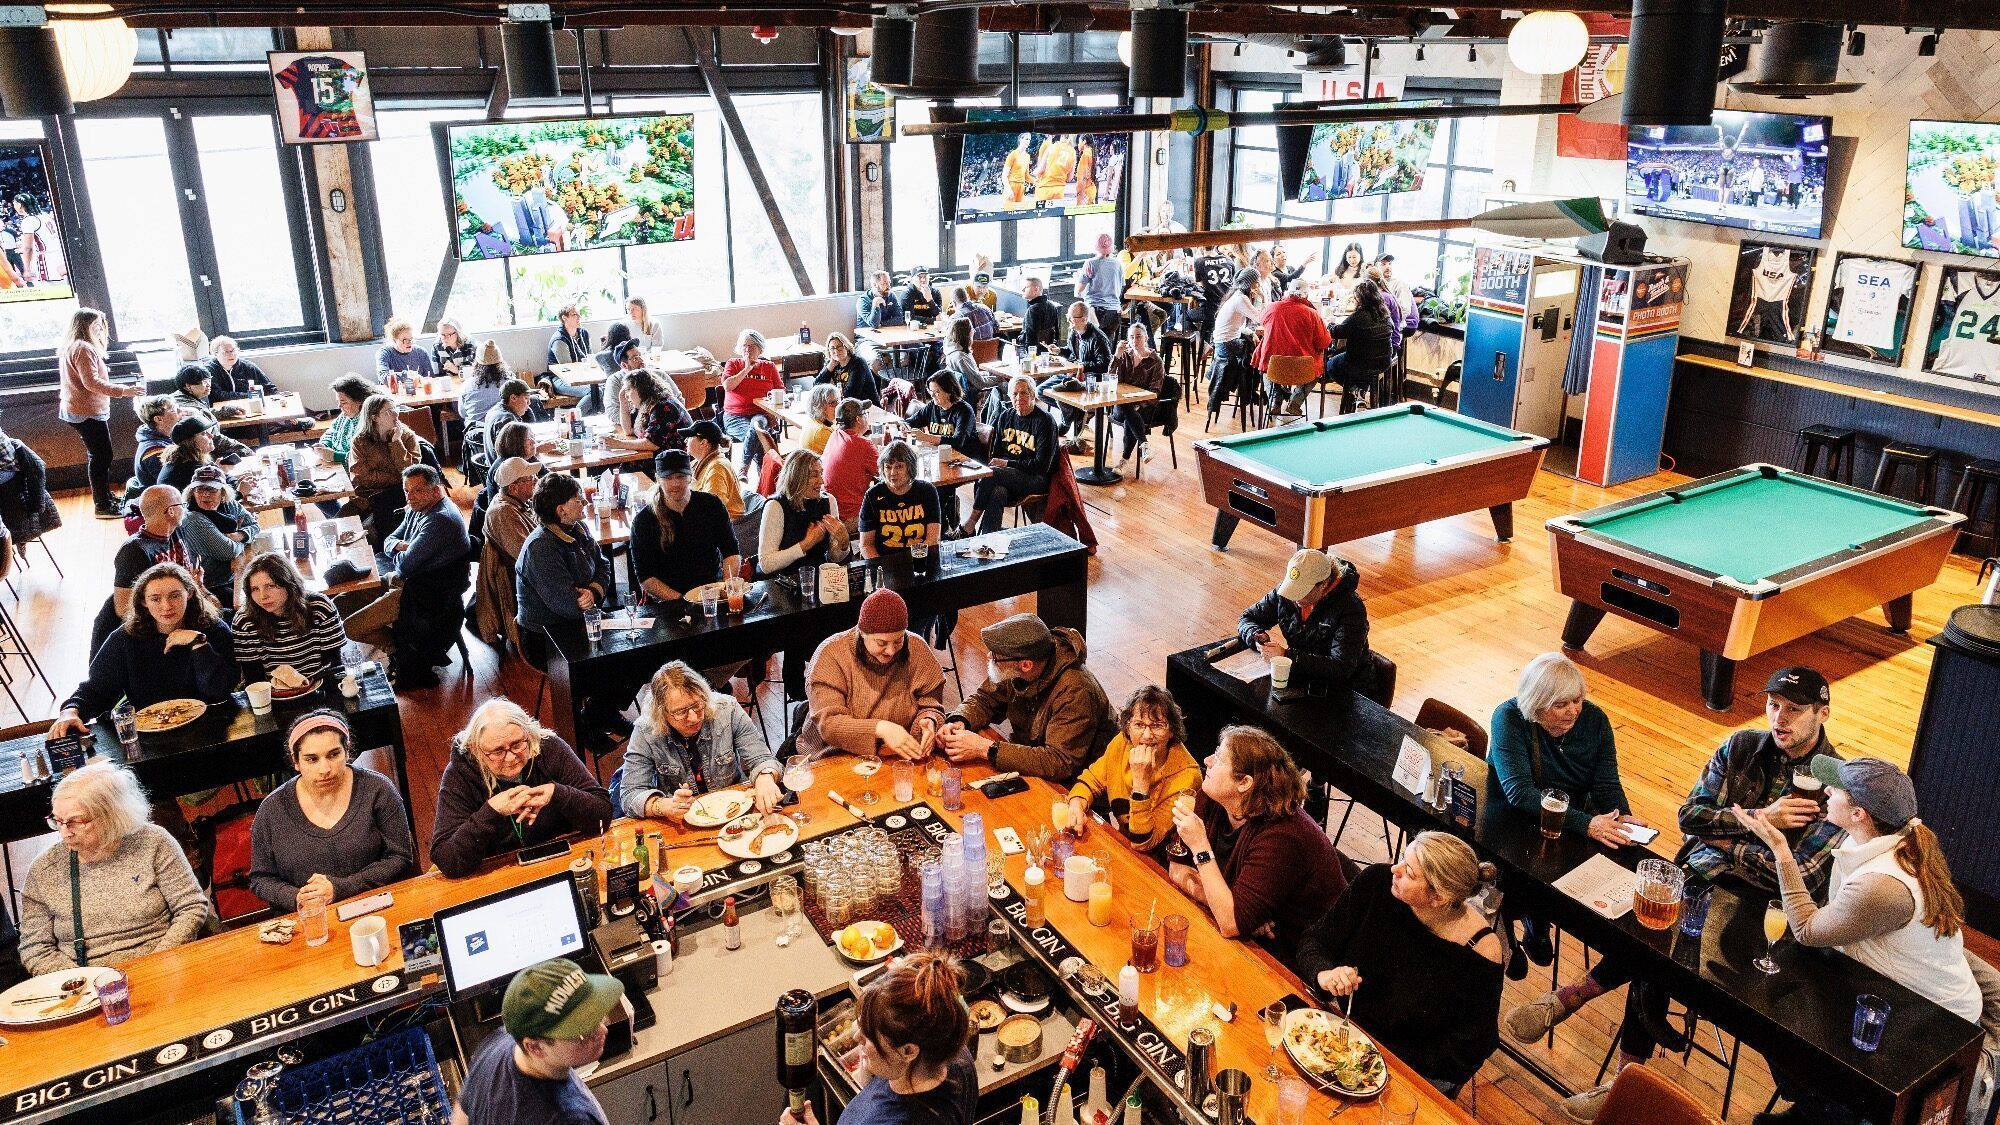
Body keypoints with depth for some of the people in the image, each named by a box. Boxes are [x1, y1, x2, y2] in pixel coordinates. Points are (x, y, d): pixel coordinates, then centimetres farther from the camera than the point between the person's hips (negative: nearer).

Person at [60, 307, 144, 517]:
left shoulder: (73, 347, 16)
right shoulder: (83, 348, -18)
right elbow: (91, 382, -25)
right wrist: (123, 391, -26)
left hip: (79, 411, 11)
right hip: (87, 412, -11)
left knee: (97, 455, 19)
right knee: (101, 456, -8)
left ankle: (106, 498, 29)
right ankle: (103, 506, -7)